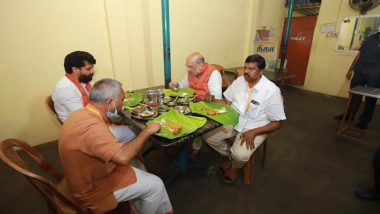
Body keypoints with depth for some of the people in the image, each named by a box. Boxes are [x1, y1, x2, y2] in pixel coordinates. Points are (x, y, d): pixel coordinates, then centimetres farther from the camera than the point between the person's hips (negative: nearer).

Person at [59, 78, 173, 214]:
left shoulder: (81, 113, -3)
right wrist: (147, 131, -30)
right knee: (155, 185, -2)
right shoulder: (92, 126, -34)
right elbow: (123, 157, -42)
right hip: (92, 190, -9)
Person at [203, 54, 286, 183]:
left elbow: (278, 123, -13)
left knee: (240, 155, -28)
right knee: (208, 136, -9)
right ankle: (229, 155, 17)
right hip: (233, 121, 5)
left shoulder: (272, 91, -19)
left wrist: (253, 132, -24)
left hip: (254, 128, -5)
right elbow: (227, 102, 6)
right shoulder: (239, 81, -3)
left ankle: (233, 165, 13)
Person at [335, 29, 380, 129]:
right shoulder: (370, 38, 11)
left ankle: (364, 121, 18)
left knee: (370, 99, 6)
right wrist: (350, 70, 14)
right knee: (354, 95, 10)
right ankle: (348, 115, 24)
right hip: (360, 72, 4)